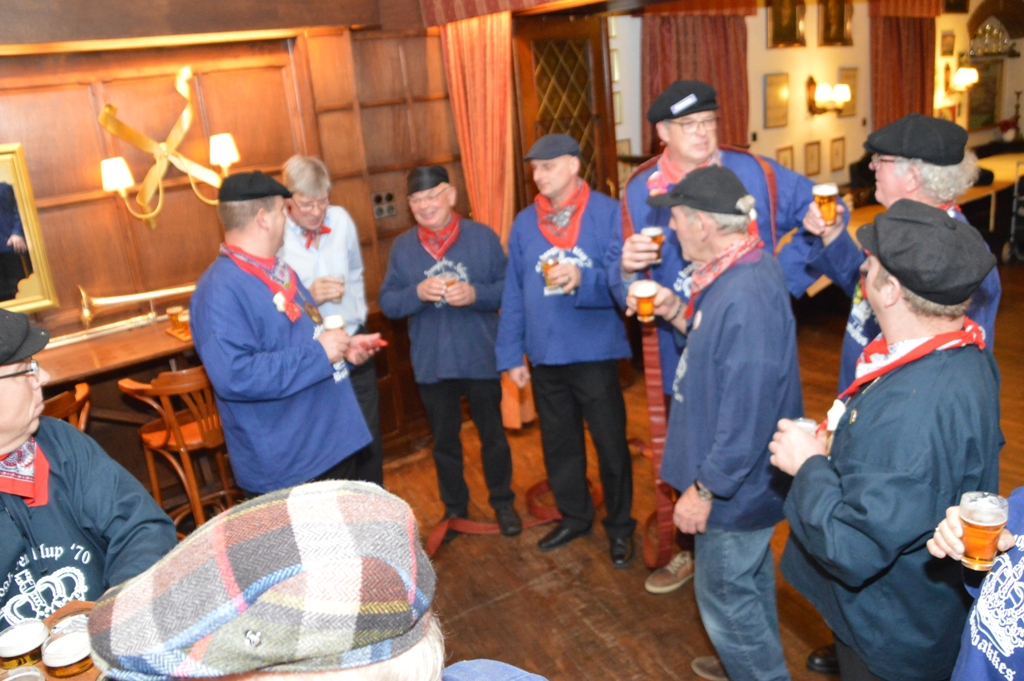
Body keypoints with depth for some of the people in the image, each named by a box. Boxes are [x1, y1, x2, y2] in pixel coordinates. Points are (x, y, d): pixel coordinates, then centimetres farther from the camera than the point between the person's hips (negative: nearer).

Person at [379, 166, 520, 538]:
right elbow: (387, 302, -3)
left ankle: (503, 503, 33)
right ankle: (455, 508, 35)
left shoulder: (483, 236, -5)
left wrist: (475, 294, -25)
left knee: (493, 435, 13)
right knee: (444, 441, 16)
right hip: (432, 363, 2)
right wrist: (418, 292, -21)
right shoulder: (402, 246, 1)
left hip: (480, 358, -1)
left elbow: (508, 288, -7)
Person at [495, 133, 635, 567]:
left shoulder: (608, 213, -8)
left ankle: (620, 527, 28)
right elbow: (513, 294, 6)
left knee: (611, 445, 8)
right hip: (545, 357, 4)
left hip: (595, 353, -4)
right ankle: (574, 517, 38)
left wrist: (583, 279, -31)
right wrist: (511, 355, 5)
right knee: (558, 445, 17)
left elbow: (621, 280, -12)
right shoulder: (524, 223, 5)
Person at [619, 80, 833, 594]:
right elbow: (632, 285, -4)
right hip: (684, 354, 2)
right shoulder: (642, 190, -3)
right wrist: (628, 268, -27)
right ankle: (692, 552, 38)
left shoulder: (753, 172, -7)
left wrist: (785, 276, -5)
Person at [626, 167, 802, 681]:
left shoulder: (746, 296, -32)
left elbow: (748, 411, -31)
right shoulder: (741, 269, 1)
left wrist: (705, 488, -22)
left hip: (734, 484, -10)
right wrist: (677, 313, 1)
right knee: (748, 576, 28)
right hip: (741, 476, 10)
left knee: (724, 595, 9)